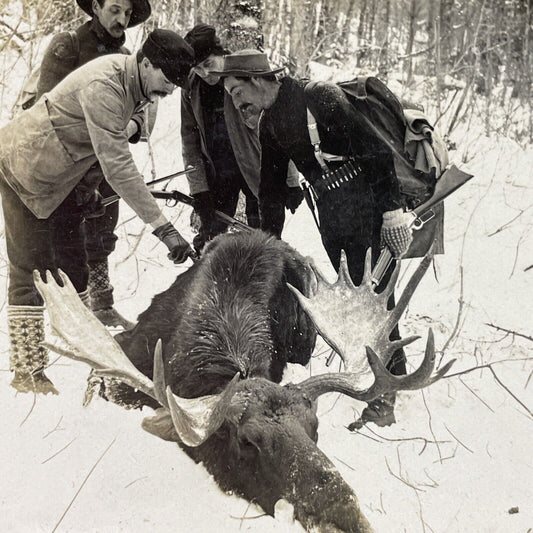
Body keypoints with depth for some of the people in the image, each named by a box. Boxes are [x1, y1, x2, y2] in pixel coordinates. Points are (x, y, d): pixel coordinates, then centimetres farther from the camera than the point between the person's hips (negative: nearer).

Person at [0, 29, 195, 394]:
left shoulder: (133, 83, -2)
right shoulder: (102, 86, -32)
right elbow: (118, 166, -36)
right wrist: (162, 227, -37)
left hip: (59, 176, 9)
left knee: (72, 262, 14)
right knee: (32, 270, -8)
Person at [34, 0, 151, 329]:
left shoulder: (125, 56, 12)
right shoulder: (67, 46, -6)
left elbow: (137, 107, 10)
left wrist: (133, 125, -14)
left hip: (106, 162, 6)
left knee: (101, 237, 14)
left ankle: (103, 305, 24)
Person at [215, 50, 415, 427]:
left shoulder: (321, 98, -16)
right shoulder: (270, 126, 10)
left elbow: (377, 151, -18)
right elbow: (271, 192, 19)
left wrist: (393, 209, -20)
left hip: (372, 209, -8)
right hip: (331, 210, 8)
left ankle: (385, 395, -2)